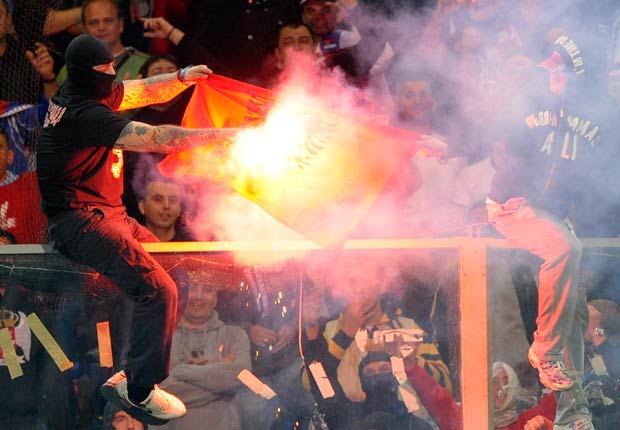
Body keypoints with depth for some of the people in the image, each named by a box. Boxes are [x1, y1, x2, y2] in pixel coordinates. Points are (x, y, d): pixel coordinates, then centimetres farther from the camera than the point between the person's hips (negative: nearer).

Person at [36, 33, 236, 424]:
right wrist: (220, 135, -20)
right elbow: (155, 138, -26)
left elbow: (147, 92, 17)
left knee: (170, 271, 9)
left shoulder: (95, 94, 8)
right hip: (82, 222, -11)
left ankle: (130, 377, 10)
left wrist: (182, 77, -4)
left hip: (107, 213, 11)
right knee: (159, 289, -21)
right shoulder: (83, 113, -22)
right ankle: (140, 391, -13)